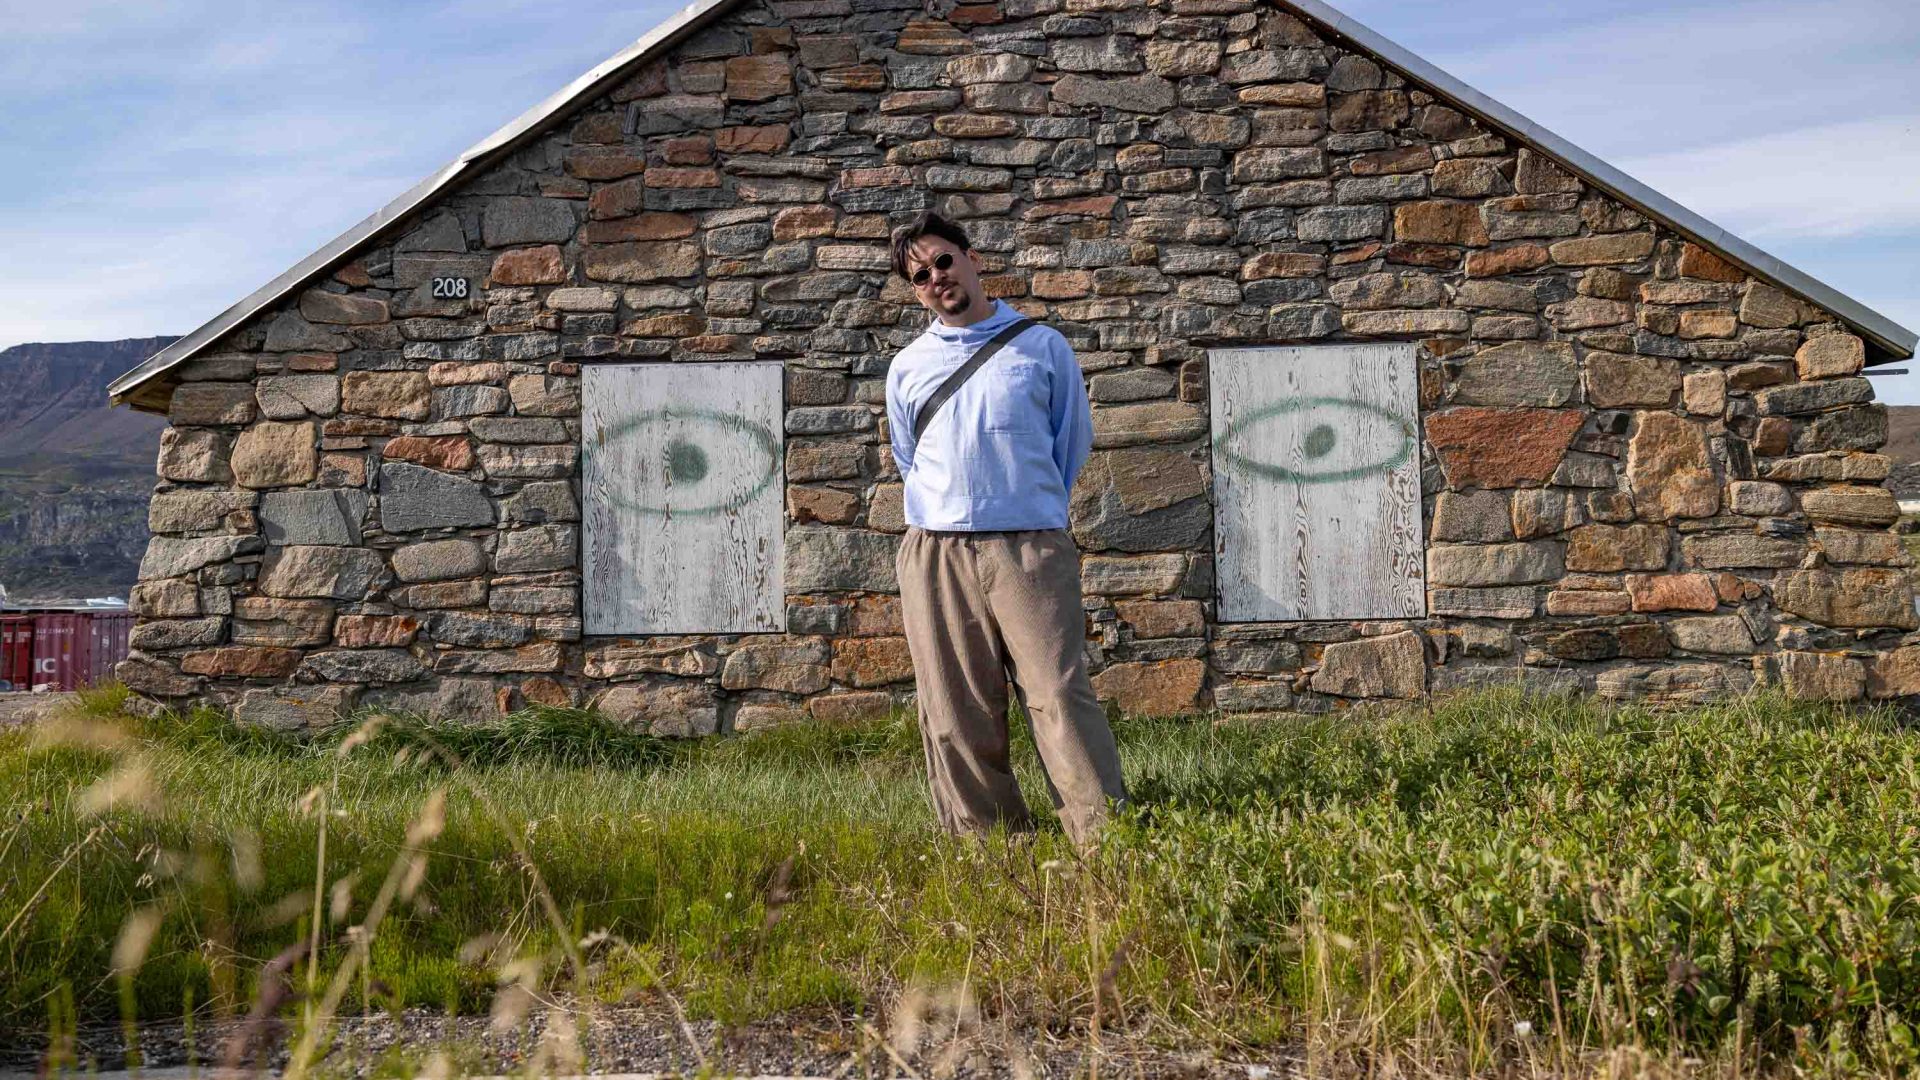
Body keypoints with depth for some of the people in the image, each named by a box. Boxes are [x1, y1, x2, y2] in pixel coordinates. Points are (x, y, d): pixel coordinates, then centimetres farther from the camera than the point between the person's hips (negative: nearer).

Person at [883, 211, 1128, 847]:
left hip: (1033, 549, -2)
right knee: (959, 717, -1)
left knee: (1060, 697, -11)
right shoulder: (907, 369, 16)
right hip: (936, 555, 2)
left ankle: (1109, 845, -12)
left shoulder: (1042, 346, 11)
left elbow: (1073, 441, 17)